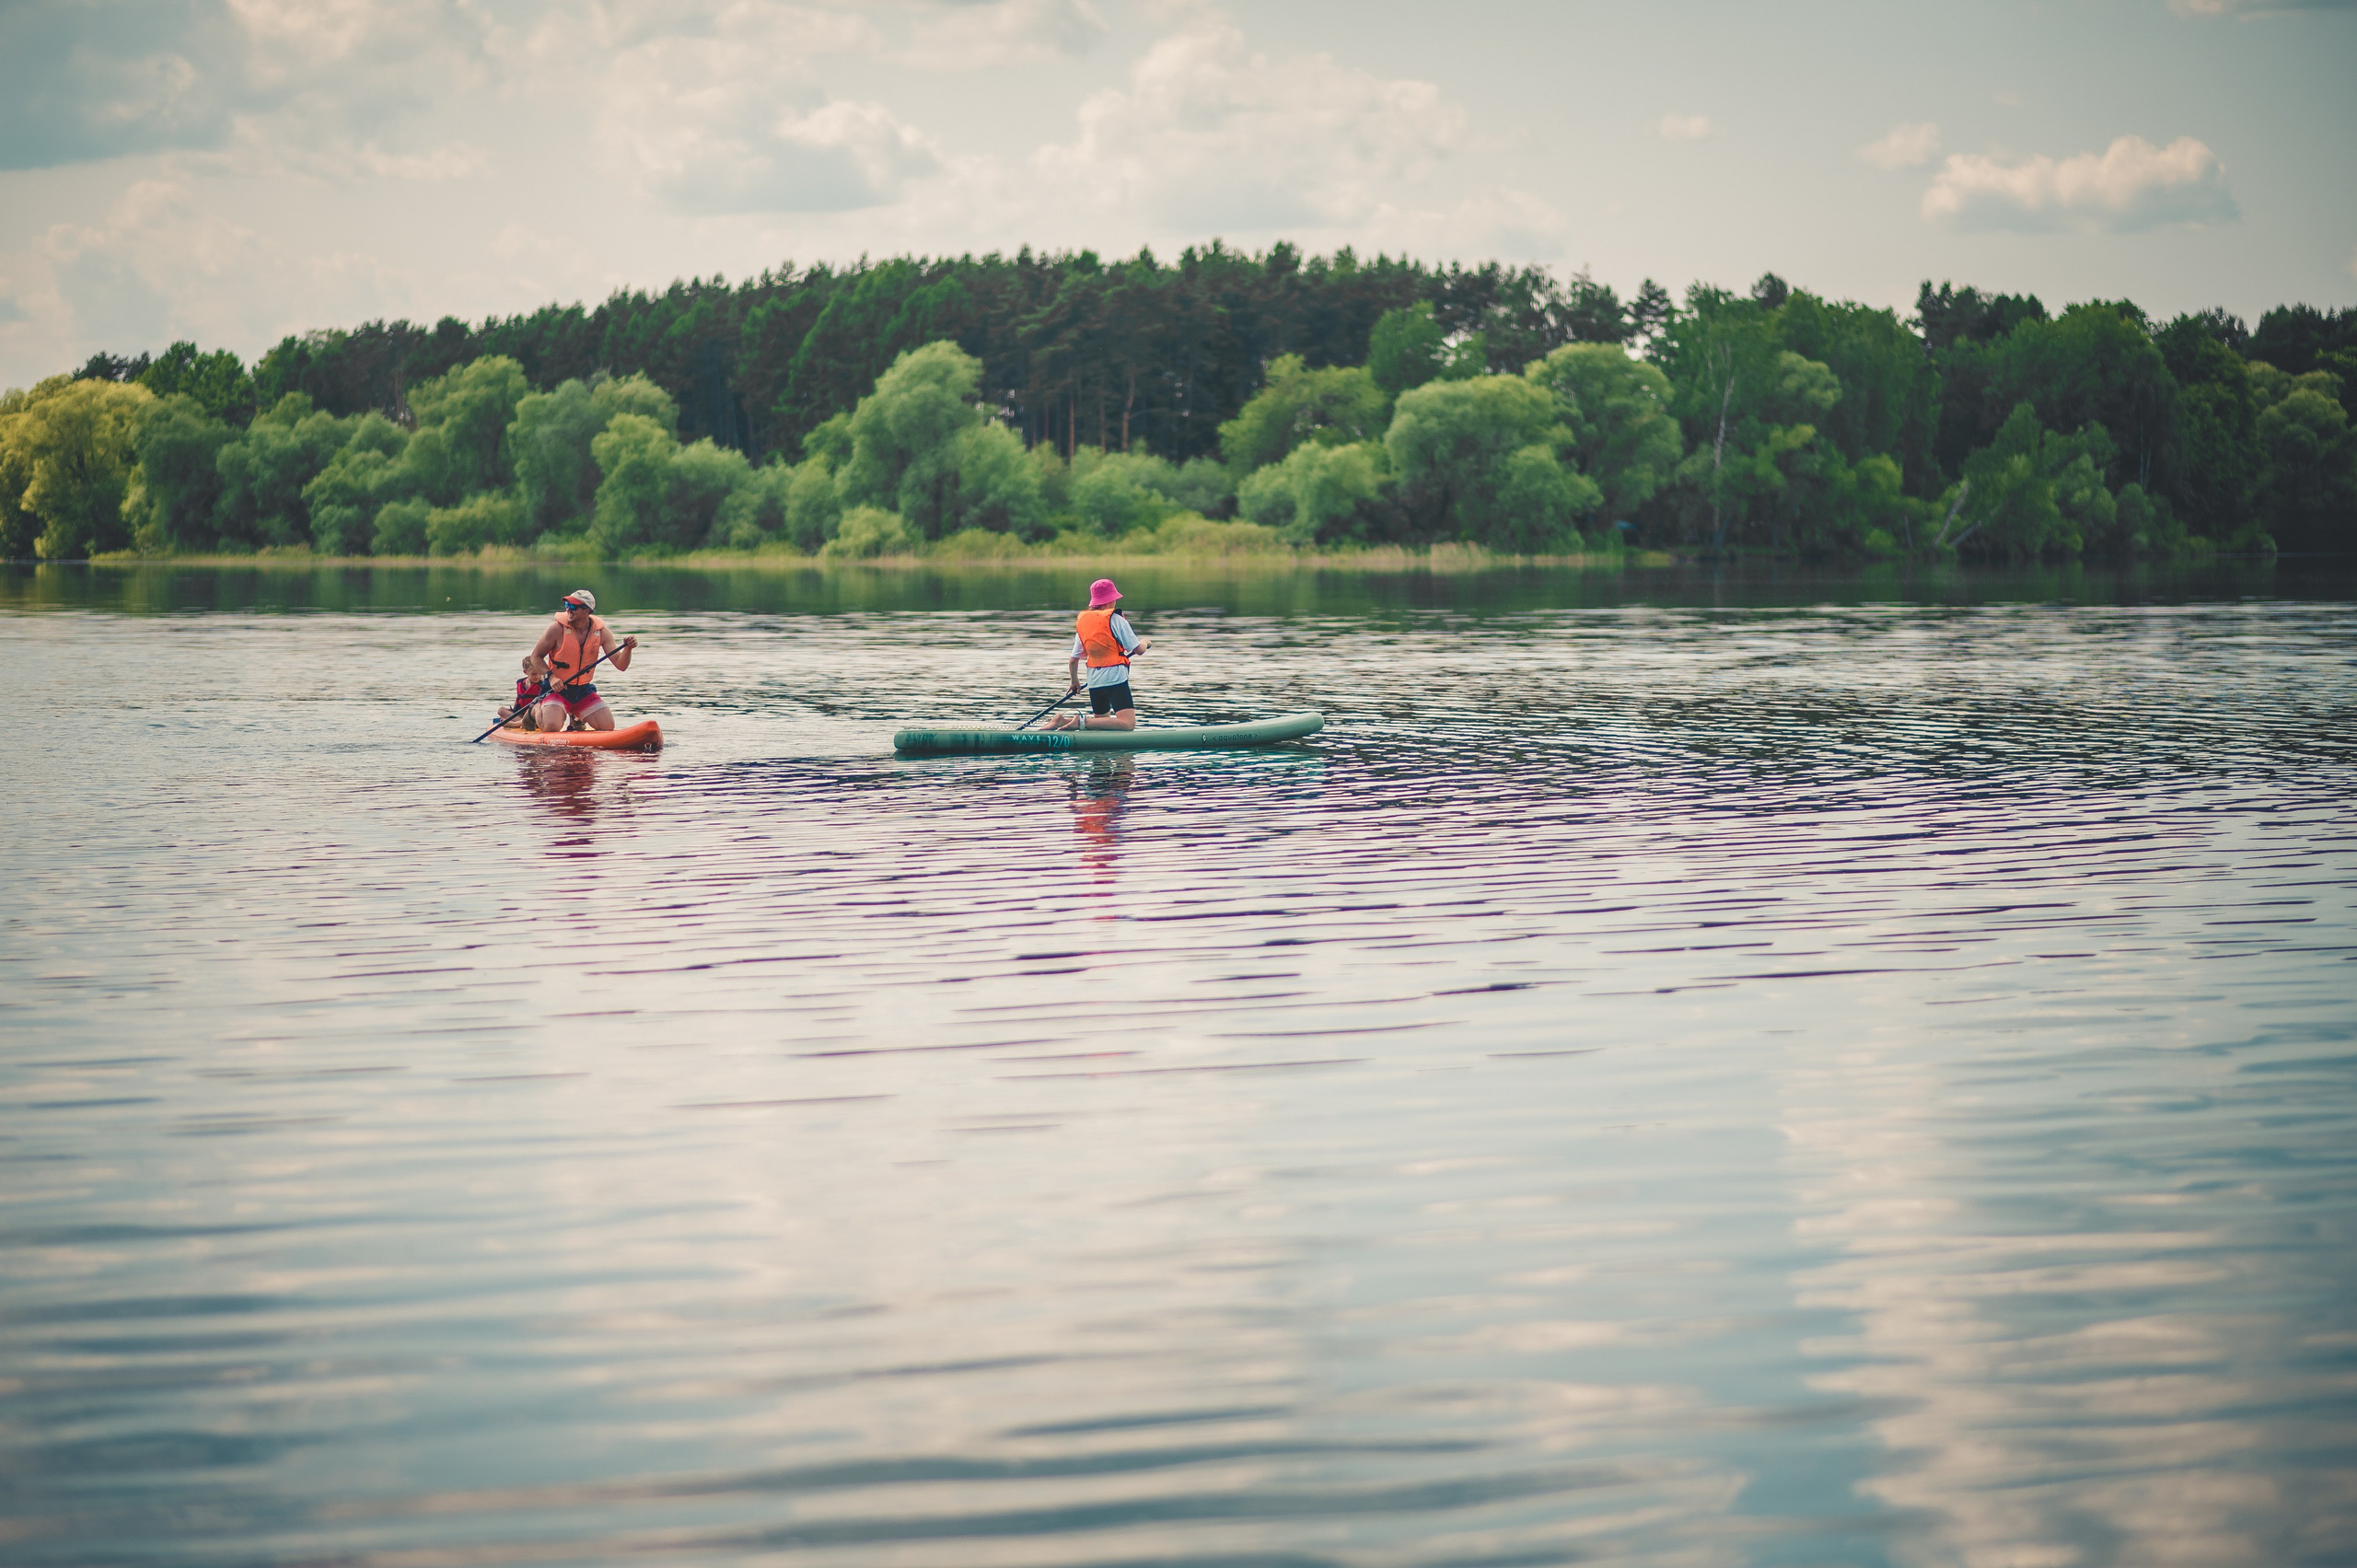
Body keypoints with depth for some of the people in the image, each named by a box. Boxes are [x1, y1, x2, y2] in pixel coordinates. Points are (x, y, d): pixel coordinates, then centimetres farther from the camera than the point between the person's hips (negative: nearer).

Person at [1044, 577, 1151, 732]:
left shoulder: (1082, 622, 10)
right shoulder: (1114, 619, -9)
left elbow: (1073, 660, 14)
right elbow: (1138, 650, -8)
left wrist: (1074, 681, 31)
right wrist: (1145, 642, 15)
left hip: (1094, 681, 7)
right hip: (1115, 678, -7)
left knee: (1101, 720, 24)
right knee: (1128, 723, -14)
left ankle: (1063, 720, 2)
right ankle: (1082, 722, -25)